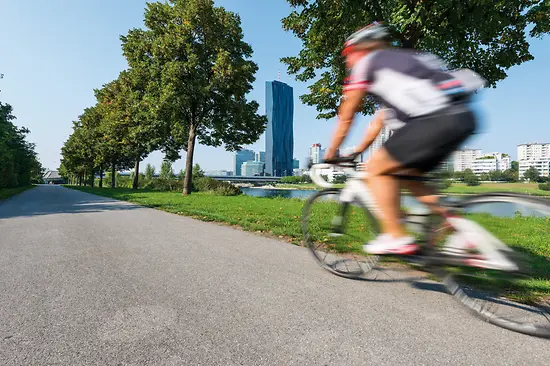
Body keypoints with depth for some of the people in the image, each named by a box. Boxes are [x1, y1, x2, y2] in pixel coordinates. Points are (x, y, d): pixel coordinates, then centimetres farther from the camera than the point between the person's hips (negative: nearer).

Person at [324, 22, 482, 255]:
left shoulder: (365, 63, 9)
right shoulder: (398, 61, 33)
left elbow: (345, 117, 11)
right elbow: (379, 120, 34)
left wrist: (330, 155, 22)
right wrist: (357, 152, 39)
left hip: (437, 119, -9)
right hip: (462, 117, 9)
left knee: (376, 170, 0)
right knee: (406, 174, 20)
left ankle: (397, 238, 0)